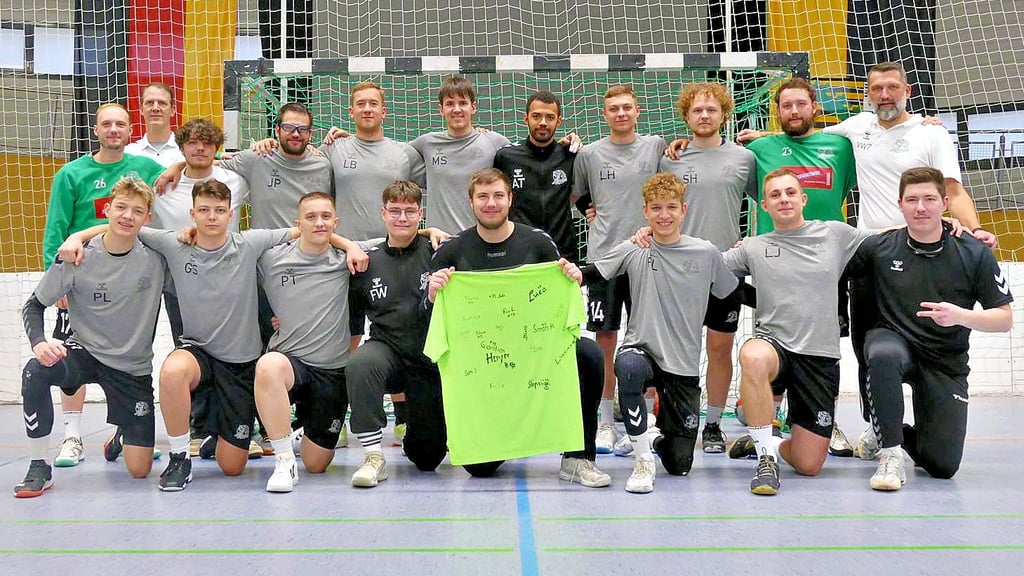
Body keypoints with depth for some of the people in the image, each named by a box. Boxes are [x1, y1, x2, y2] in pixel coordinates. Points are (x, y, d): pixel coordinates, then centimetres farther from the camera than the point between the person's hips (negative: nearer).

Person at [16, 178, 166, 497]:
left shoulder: (156, 256, -10)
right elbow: (34, 305, -4)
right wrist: (39, 342, -24)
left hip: (135, 367, 0)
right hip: (85, 352, 0)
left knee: (139, 470, -4)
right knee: (36, 371, -35)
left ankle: (123, 437, 36)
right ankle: (39, 468, -16)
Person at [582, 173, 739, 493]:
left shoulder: (706, 253, -1)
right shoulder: (633, 250, -3)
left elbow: (736, 294, 11)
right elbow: (591, 273, -6)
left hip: (684, 364, 1)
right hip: (642, 350, -1)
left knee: (679, 465, 2)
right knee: (628, 367, -41)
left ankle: (661, 438, 42)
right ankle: (644, 460, -21)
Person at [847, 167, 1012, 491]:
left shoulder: (975, 254, -6)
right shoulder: (879, 248, -5)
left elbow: (1004, 319, -4)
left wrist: (960, 316, -23)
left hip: (946, 361, 1)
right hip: (894, 341, 0)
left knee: (943, 467, -5)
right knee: (884, 355, -40)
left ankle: (904, 436, 31)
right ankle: (890, 453, -23)